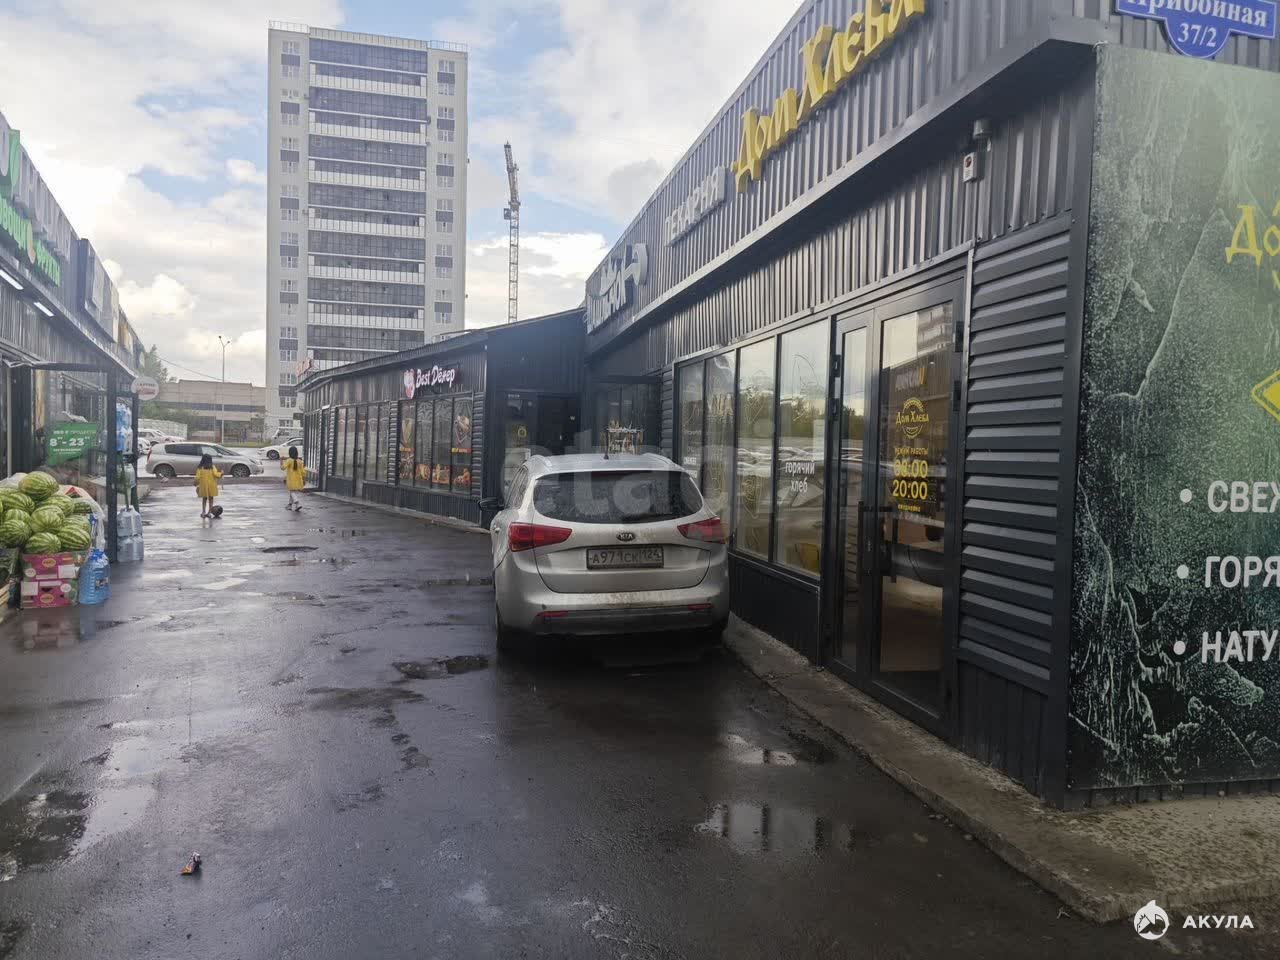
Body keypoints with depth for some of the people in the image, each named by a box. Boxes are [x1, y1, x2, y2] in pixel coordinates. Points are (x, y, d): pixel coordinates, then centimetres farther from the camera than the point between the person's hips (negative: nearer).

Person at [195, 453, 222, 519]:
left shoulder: (200, 468, -3)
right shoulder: (212, 467, -8)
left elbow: (197, 477, -5)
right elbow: (216, 474, -16)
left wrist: (197, 485, 7)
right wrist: (221, 473, 4)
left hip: (203, 486, 1)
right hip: (211, 486, -1)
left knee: (204, 499, 14)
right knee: (211, 499, 10)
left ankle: (203, 512, 9)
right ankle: (209, 512, 10)